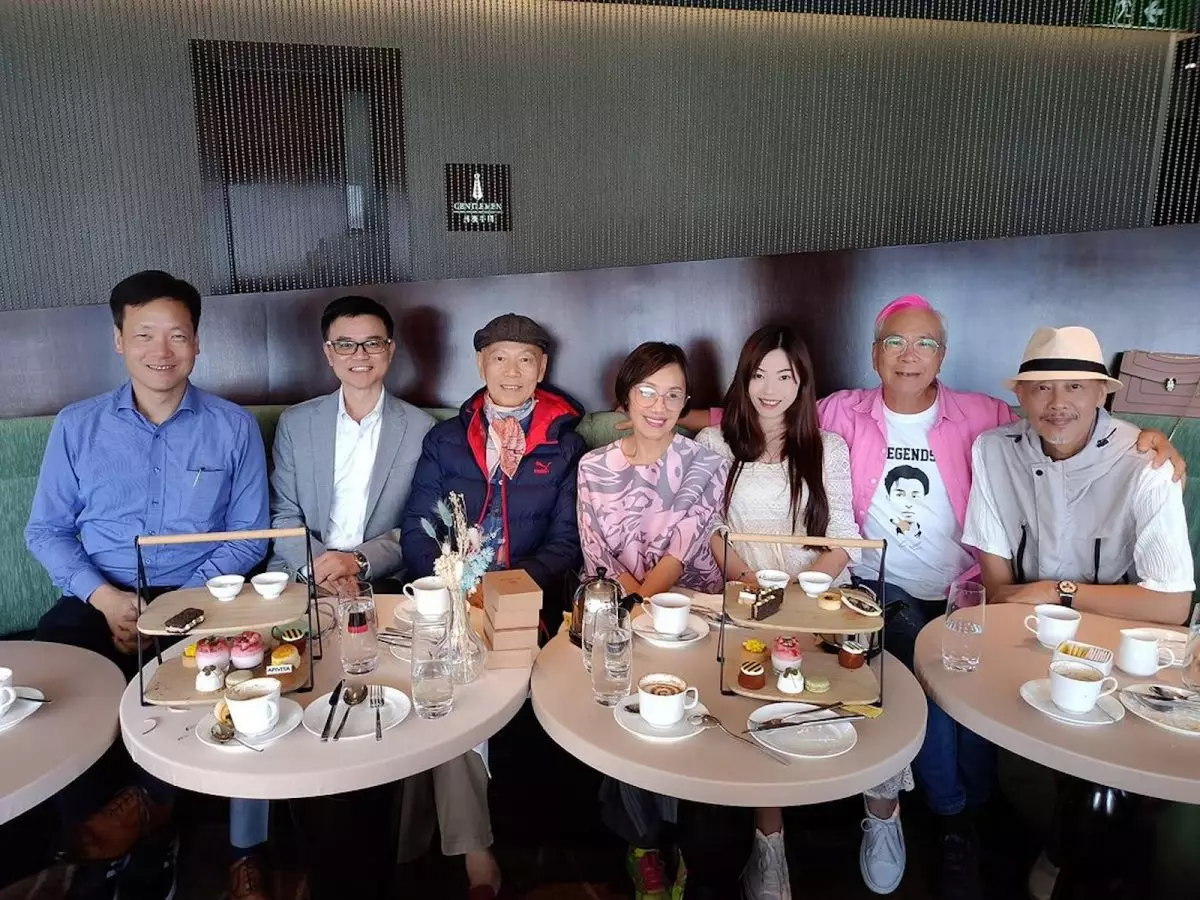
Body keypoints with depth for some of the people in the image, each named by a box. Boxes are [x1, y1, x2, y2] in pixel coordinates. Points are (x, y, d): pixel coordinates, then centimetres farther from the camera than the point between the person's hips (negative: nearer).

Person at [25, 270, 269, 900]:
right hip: (100, 602, 2)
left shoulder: (234, 428, 3)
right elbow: (45, 530, 7)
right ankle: (101, 836, -5)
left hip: (197, 601, -1)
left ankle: (138, 810, -4)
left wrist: (187, 603, -14)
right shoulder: (76, 425, 8)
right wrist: (103, 596, -11)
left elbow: (247, 536, 1)